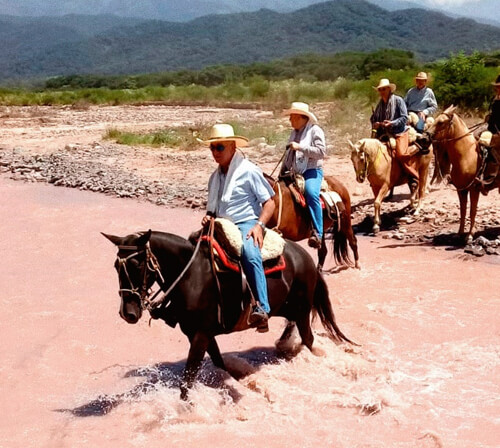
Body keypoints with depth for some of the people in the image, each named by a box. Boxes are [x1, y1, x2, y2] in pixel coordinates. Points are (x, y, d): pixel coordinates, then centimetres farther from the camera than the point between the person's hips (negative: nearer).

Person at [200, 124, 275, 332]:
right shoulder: (215, 176, 18)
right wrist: (208, 217, 4)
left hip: (246, 224, -7)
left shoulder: (249, 171, -1)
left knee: (249, 254, -36)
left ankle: (262, 309, -43)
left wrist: (259, 225, -18)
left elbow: (269, 202, -2)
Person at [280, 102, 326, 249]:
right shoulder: (294, 133, 19)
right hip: (295, 173, 8)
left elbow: (321, 152, -15)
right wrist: (282, 172, 16)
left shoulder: (315, 130, -3)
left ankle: (317, 234, -37)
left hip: (312, 171, -8)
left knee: (311, 193, -34)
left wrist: (300, 147, -18)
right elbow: (288, 156, 28)